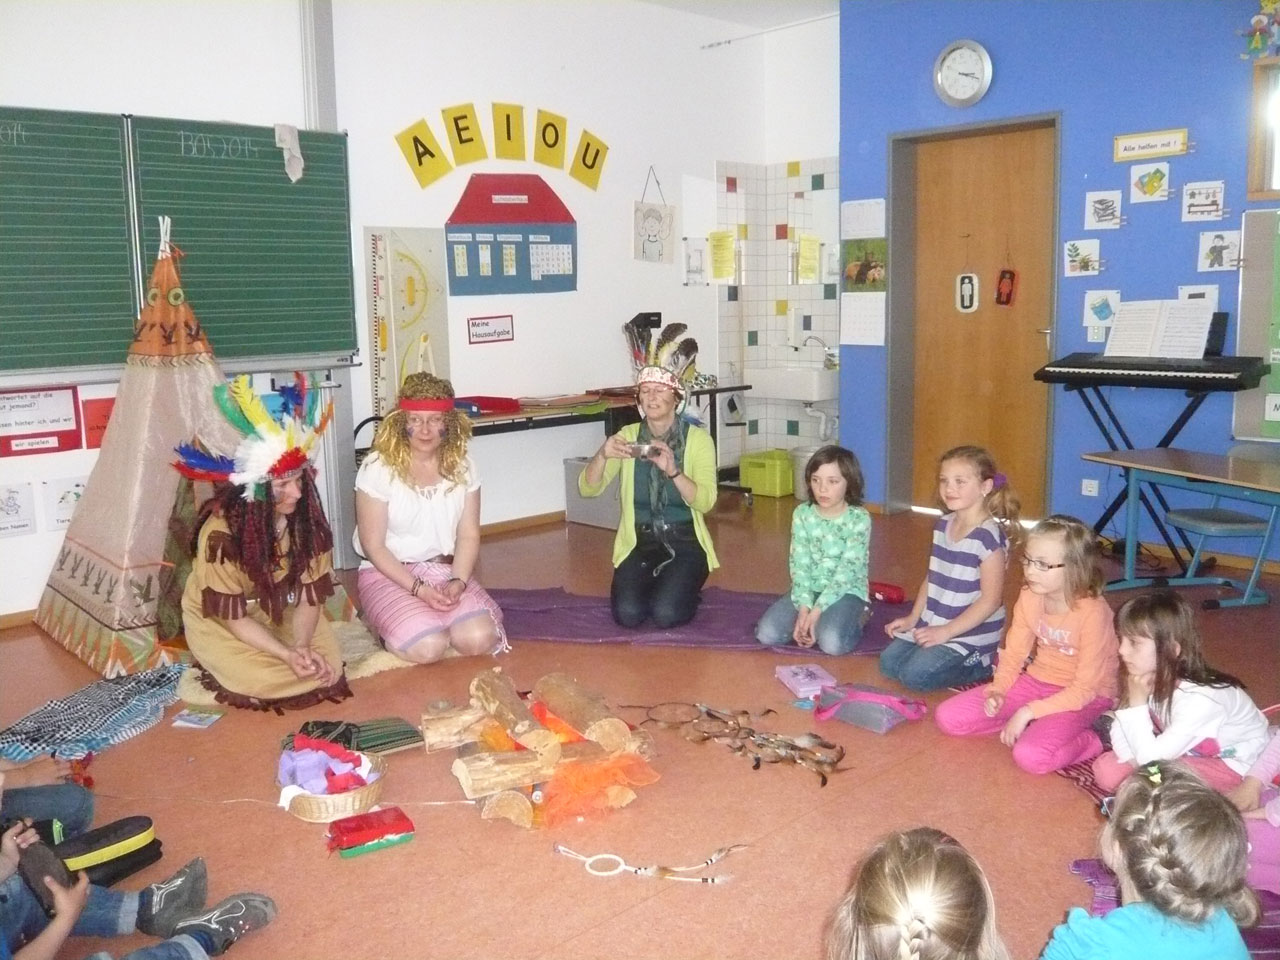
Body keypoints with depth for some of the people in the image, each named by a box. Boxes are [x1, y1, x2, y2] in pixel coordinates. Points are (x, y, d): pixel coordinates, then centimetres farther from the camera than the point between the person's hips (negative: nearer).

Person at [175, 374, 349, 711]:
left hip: (282, 613, 4)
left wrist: (301, 646, -31)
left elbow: (309, 597, -12)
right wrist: (287, 654, -36)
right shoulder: (221, 533, -29)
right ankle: (219, 668, 6)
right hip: (218, 621, -3)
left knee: (327, 667, -18)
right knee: (264, 680, -27)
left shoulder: (308, 521, -16)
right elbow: (233, 616, -23)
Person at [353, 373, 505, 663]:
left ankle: (433, 620, 12)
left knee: (479, 639, -20)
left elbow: (468, 536, 1)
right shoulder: (378, 468, -14)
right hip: (389, 573, -3)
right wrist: (418, 588, -20)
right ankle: (388, 625, 9)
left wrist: (458, 582, -17)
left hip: (446, 569, 4)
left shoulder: (462, 467, -2)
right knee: (428, 647, -26)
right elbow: (373, 545, -12)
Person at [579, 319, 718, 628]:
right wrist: (602, 455, -24)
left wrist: (672, 469, -31)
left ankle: (686, 589, 12)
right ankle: (657, 584, 13)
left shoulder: (698, 438, -5)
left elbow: (705, 501, -16)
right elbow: (587, 489, -4)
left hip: (685, 543, -2)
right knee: (628, 614, -20)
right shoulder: (628, 436, 3)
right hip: (639, 543, 2)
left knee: (665, 614, -23)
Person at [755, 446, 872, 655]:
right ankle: (813, 623, 8)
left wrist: (817, 611, -24)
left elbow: (847, 572, -17)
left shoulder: (859, 519, -12)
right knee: (767, 633, -19)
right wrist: (804, 608, -20)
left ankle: (853, 617, 1)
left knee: (831, 642, -32)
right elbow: (799, 564, -6)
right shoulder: (802, 514, -2)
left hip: (846, 592, -3)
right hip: (809, 590, 4)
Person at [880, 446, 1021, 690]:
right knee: (888, 663, 2)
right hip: (932, 625, 8)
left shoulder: (988, 536, -20)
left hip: (969, 633, -8)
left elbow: (990, 600, -20)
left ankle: (982, 665, 2)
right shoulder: (943, 525, 5)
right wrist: (913, 617, 7)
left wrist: (947, 631, -20)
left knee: (915, 675, -18)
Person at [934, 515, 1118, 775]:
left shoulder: (1093, 613, -25)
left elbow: (1084, 689, -22)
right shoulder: (1029, 597, -7)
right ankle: (1039, 724, 4)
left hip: (1083, 696, -7)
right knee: (948, 717, -6)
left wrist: (1028, 712, -25)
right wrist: (998, 689, -16)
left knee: (1031, 756, -34)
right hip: (1036, 681, 7)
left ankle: (1089, 741, -5)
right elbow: (1014, 653, 3)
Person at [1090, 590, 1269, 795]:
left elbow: (1151, 759, -34)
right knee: (1106, 770, -8)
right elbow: (1120, 730, -7)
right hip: (1190, 753, 7)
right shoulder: (1149, 676, -16)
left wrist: (1137, 703, -31)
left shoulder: (1199, 698, -35)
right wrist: (1140, 767, -24)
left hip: (1231, 762, -6)